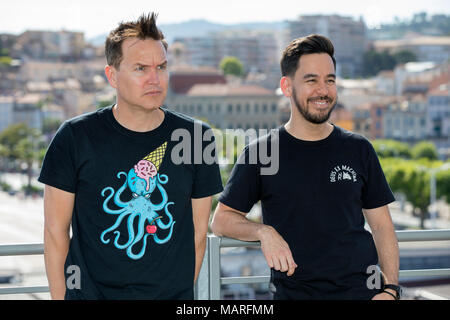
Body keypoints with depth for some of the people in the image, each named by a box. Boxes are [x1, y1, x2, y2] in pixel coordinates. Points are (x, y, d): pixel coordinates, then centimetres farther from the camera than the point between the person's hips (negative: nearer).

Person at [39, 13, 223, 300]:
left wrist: (183, 290, 2)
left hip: (173, 295, 1)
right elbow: (56, 230, -2)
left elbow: (198, 232, 4)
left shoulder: (195, 137, 0)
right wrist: (60, 296, -5)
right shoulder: (76, 137, -5)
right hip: (90, 292, -1)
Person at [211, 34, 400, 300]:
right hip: (293, 292, -1)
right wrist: (263, 232, -14)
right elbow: (222, 220, 5)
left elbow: (382, 225, 8)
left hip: (361, 290, 1)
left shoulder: (359, 150, 7)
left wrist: (389, 288, -4)